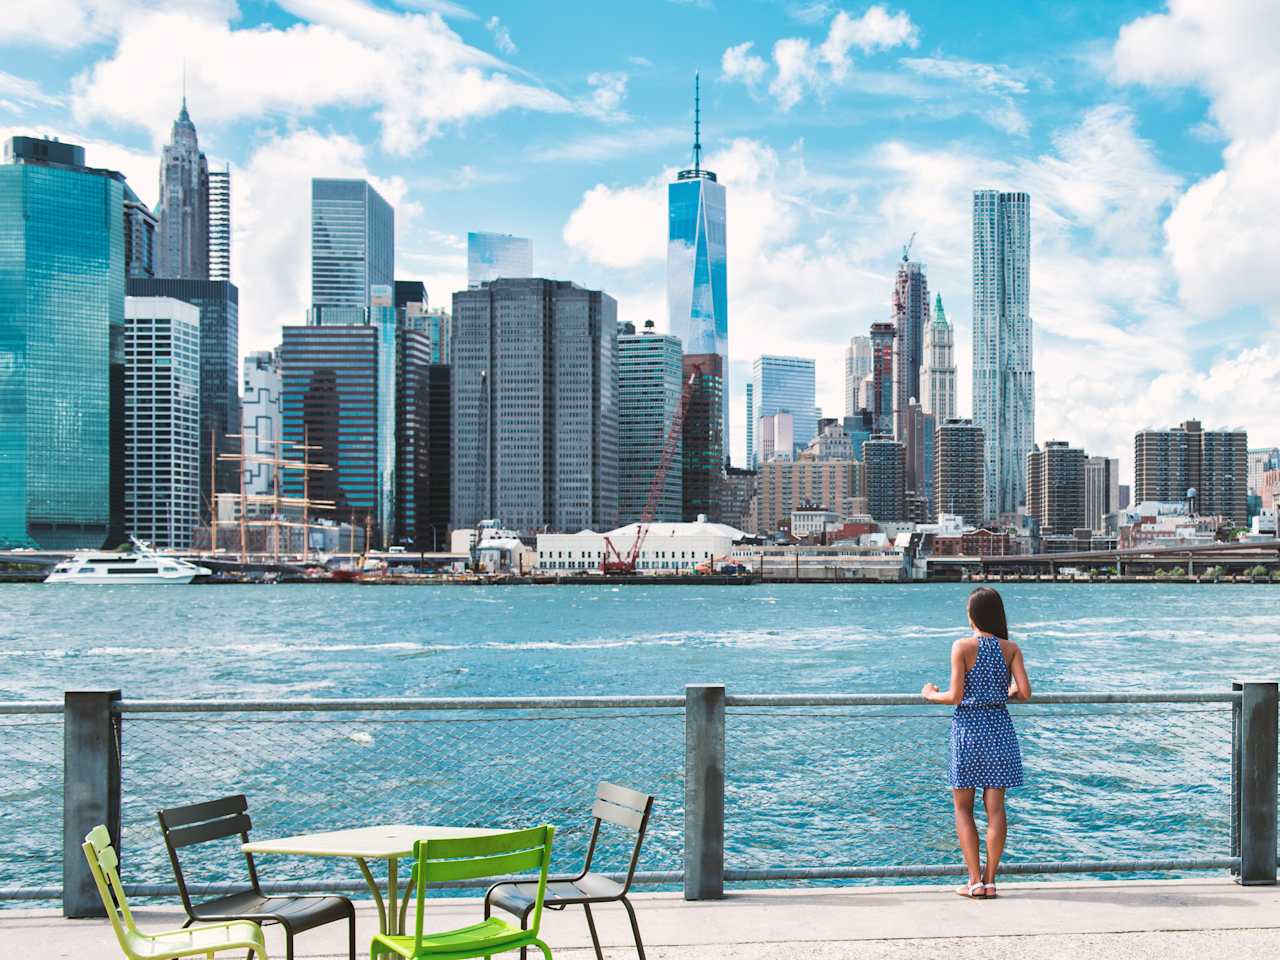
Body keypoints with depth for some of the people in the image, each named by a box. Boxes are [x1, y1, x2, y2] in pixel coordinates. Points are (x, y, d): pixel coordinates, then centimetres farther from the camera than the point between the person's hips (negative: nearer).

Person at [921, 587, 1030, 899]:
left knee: (963, 806, 9)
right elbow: (1025, 692, -7)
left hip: (968, 728, -3)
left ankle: (975, 881, 4)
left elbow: (956, 696, -11)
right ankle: (990, 881, 11)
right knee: (995, 806, 8)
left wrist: (931, 694, 7)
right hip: (1000, 727, 3)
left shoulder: (962, 647, -9)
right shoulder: (1011, 648, 0)